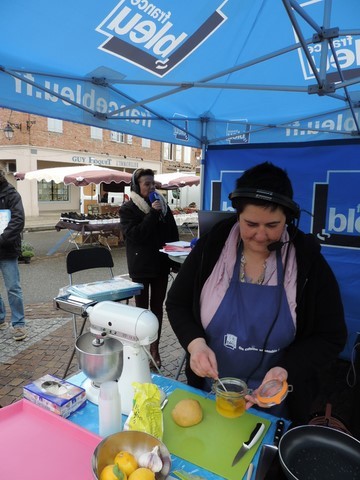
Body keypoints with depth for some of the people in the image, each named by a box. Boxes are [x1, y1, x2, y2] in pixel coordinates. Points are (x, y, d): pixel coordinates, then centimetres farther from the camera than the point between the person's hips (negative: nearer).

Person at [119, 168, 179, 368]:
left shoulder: (162, 204, 7)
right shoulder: (128, 209, -6)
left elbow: (173, 232, 14)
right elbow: (134, 235, -19)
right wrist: (153, 213, -21)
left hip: (161, 264, 4)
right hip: (141, 266, -4)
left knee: (157, 306, 11)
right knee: (142, 308, 7)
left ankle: (155, 348, 23)